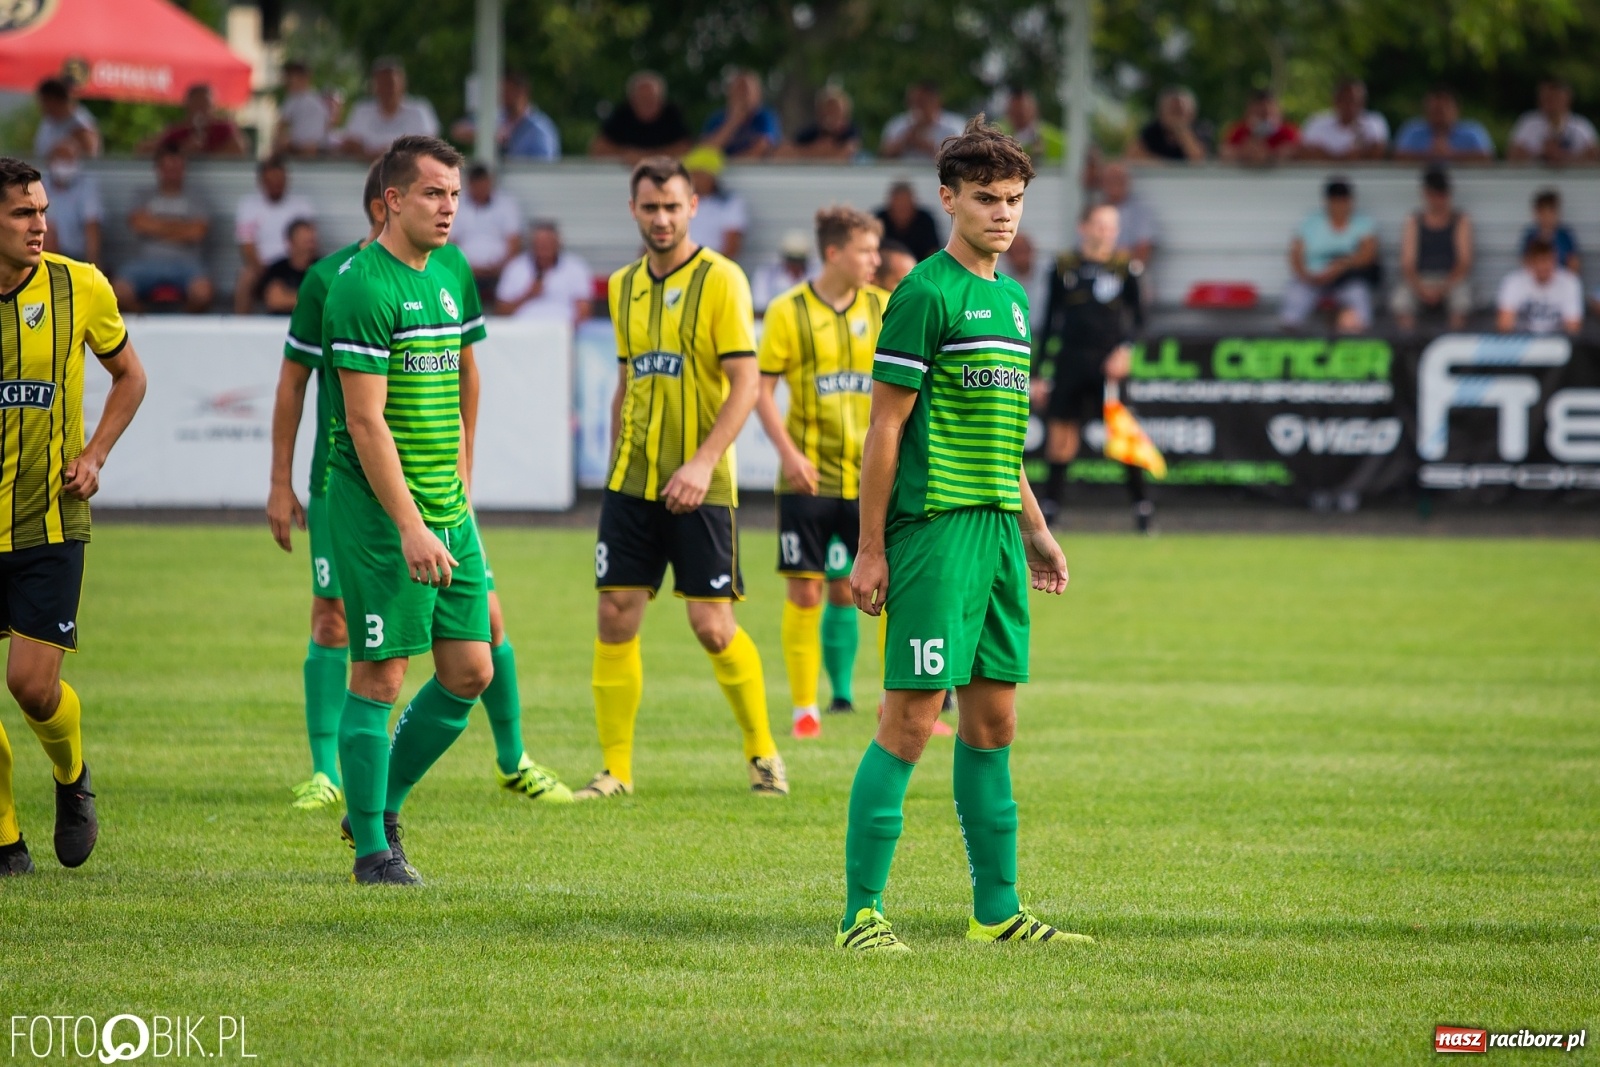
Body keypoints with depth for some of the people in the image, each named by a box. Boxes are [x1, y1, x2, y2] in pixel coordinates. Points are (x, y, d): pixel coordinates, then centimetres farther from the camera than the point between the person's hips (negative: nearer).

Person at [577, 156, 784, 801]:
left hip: (699, 483, -5)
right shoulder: (624, 286, 11)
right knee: (616, 619, -1)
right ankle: (615, 771, 5)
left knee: (712, 624, -5)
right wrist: (616, 465, 16)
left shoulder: (720, 280, -7)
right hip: (632, 480, 5)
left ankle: (763, 755, 13)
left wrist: (703, 462, -21)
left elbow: (745, 383, -12)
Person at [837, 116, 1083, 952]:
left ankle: (996, 908, 16)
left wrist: (1034, 530, 23)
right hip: (933, 530, -8)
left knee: (992, 721, 10)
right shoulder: (927, 294, -9)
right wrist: (870, 551, -13)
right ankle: (861, 912, -6)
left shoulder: (1011, 299, 16)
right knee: (911, 719, -9)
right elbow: (885, 427, -11)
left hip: (996, 532, 8)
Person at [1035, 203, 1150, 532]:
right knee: (1060, 435, 2)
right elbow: (1050, 323, 9)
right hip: (1070, 364, 1)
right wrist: (1039, 374, 8)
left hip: (1109, 362, -1)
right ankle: (1050, 506, 11)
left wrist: (1125, 349, -14)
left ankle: (1142, 505, 1)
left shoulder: (1125, 267, 3)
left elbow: (1138, 317, 5)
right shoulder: (1064, 267, 5)